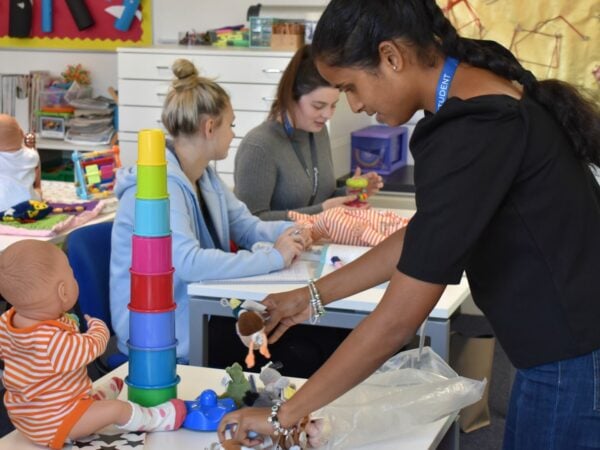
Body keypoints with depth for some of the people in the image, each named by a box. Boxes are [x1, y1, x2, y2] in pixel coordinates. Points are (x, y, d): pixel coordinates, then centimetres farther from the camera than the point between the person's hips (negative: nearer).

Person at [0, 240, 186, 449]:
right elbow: (91, 348, -21)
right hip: (52, 424, -9)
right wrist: (97, 326, 2)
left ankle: (98, 396, 60)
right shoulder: (53, 341, -37)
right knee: (118, 409, -5)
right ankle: (156, 419, 15)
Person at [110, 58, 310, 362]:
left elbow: (246, 226, 17)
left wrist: (286, 232, -6)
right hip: (166, 343, -9)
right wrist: (273, 258, -28)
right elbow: (189, 263, -34)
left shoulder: (205, 176, 10)